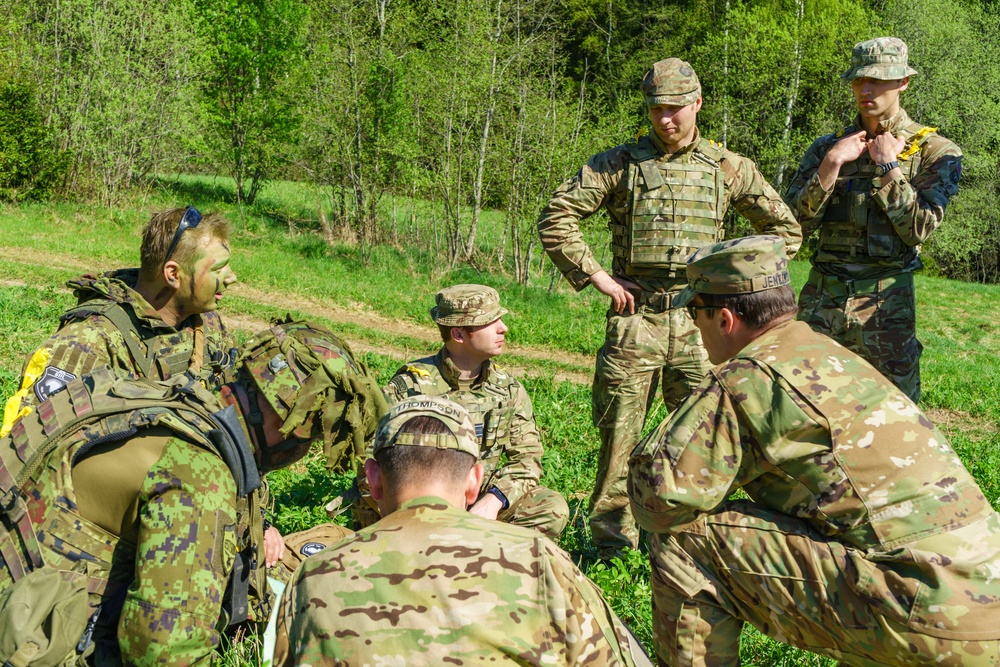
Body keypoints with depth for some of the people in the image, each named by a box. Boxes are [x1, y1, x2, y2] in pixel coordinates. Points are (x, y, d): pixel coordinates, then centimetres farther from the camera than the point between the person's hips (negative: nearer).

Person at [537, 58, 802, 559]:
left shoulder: (728, 168, 9)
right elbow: (555, 218, 1)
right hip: (634, 316, -1)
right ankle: (612, 541, 14)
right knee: (619, 432, 1)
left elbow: (784, 229, 17)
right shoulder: (620, 163, 3)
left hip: (699, 319, 2)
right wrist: (595, 275, -4)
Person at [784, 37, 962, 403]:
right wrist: (832, 163, -9)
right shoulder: (827, 147, 9)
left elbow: (919, 230, -9)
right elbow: (796, 222, -1)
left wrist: (887, 166, -9)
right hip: (821, 298, 3)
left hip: (886, 304, -2)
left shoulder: (935, 151, 1)